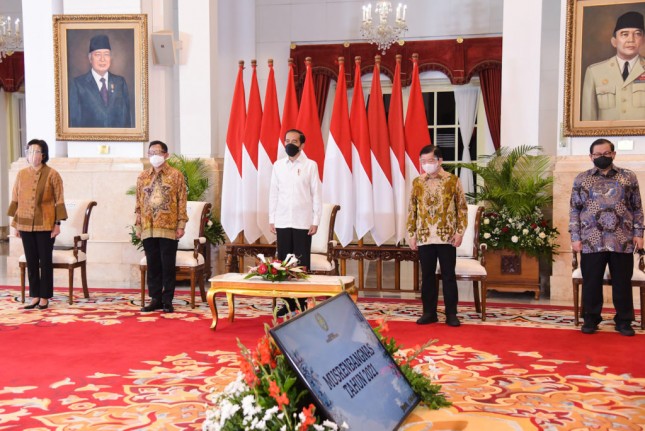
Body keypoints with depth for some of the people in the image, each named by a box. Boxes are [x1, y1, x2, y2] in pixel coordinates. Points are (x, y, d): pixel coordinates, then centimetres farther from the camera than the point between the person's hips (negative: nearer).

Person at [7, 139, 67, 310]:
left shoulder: (52, 174, -4)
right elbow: (15, 200, 10)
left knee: (45, 261, 3)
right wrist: (15, 223, 7)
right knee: (31, 261, 8)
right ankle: (35, 296, 17)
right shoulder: (21, 174, 6)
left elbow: (59, 201, -4)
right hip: (26, 225, 4)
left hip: (45, 225, -3)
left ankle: (45, 297, 11)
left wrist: (57, 223, -8)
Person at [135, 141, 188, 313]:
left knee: (168, 265, 1)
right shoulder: (142, 177, 12)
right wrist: (138, 225, 8)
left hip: (169, 228, -3)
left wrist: (181, 225, -6)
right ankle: (155, 298, 14)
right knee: (153, 264, 6)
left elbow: (182, 201, -1)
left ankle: (167, 300, 9)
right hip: (148, 228, 3)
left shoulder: (176, 175, 2)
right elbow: (139, 203, 13)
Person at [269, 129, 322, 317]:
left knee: (302, 263, 0)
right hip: (282, 222, 3)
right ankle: (288, 302, 12)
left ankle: (302, 302, 8)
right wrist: (271, 219, 5)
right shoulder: (278, 165, 8)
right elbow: (273, 193, 10)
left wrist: (316, 221, -5)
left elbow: (316, 194, 0)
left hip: (303, 222, -3)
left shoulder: (310, 165, 1)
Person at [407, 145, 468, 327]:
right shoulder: (417, 182, 5)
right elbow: (412, 210, 8)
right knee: (427, 276, 8)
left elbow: (462, 208, 0)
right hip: (424, 238, 2)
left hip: (447, 237, -2)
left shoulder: (453, 180, -2)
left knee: (448, 276, 3)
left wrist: (460, 232, -7)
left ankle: (451, 314, 12)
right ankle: (429, 312, 19)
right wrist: (412, 234, 4)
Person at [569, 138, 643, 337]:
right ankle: (591, 319, 17)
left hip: (622, 241, 1)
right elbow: (574, 210, 5)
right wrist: (575, 237, -2)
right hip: (591, 241, 0)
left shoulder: (629, 177, 7)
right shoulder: (581, 179, 5)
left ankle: (623, 321, 19)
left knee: (622, 283, 7)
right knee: (591, 282, 4)